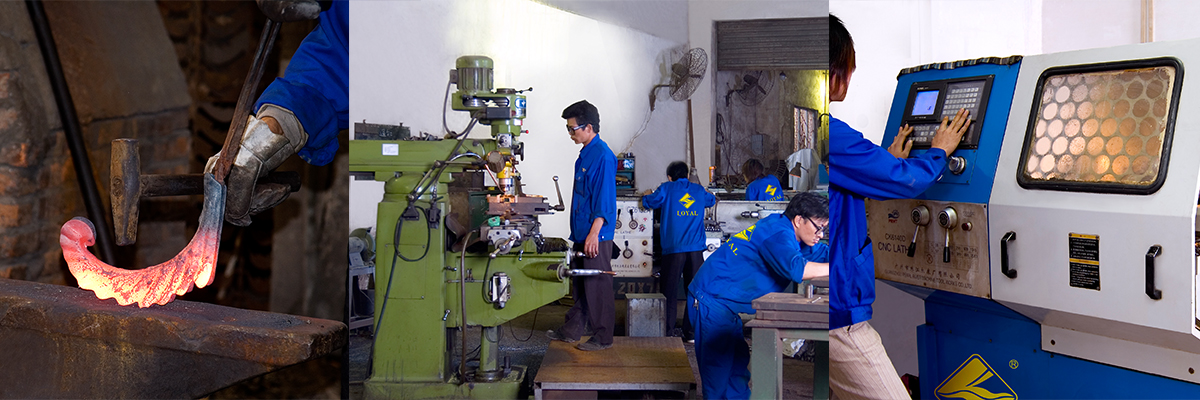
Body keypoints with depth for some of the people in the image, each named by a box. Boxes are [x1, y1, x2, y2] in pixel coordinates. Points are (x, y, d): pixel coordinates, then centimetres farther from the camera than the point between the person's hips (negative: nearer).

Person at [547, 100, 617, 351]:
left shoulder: (602, 155, -16)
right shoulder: (585, 154, 14)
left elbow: (605, 198, -20)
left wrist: (594, 233, -23)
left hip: (596, 236, -10)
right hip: (581, 233, 10)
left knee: (598, 286, -2)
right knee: (579, 283, 16)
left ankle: (603, 338, 8)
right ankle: (571, 331, 25)